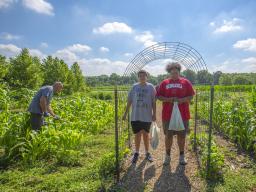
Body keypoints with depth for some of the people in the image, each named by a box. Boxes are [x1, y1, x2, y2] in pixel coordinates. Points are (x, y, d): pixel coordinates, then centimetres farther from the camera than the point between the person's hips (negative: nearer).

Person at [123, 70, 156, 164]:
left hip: (147, 116, -1)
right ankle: (136, 153, 25)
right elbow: (129, 101, 6)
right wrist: (125, 113, 6)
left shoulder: (151, 87, -1)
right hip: (136, 116, 1)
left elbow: (153, 102, 2)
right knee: (137, 134, 8)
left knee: (146, 134, 10)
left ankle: (147, 152, 28)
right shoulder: (134, 87, 2)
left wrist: (154, 114, -1)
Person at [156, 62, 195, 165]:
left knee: (181, 135, 10)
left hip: (182, 114, 0)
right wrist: (168, 99, -13)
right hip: (167, 114, 0)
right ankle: (167, 156, 25)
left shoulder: (185, 82, 5)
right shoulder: (164, 83, 6)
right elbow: (159, 96, 4)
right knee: (168, 135, 9)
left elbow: (191, 96, 3)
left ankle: (182, 156, 28)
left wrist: (181, 100, -14)